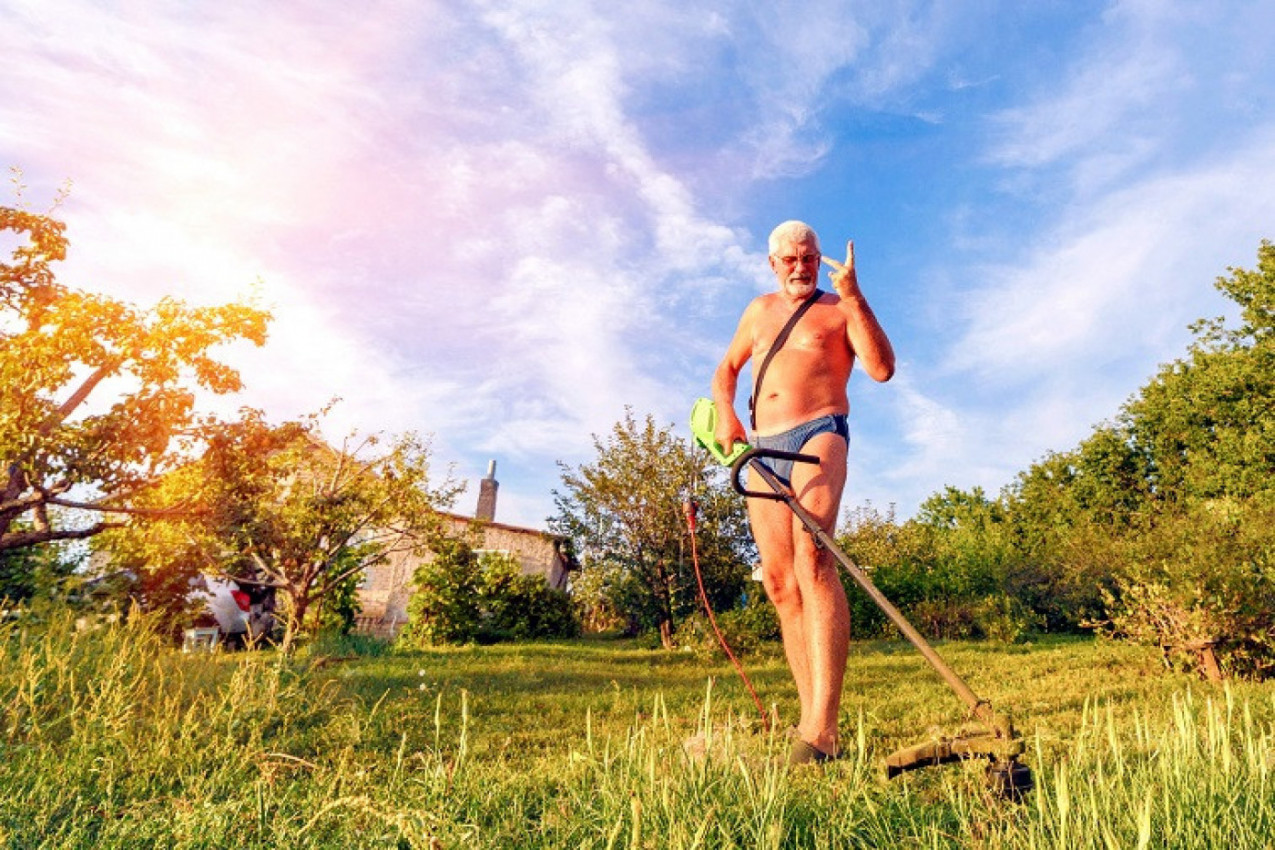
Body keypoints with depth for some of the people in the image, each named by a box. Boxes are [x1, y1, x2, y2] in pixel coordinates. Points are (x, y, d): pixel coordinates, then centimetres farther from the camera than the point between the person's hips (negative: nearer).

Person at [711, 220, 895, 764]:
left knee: (813, 559, -27)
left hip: (818, 435, -5)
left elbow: (882, 369, -6)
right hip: (761, 449, 6)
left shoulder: (840, 310, 9)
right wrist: (725, 412, 8)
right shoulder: (759, 310, 25)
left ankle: (822, 727, -32)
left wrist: (854, 297, -14)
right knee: (779, 583, -2)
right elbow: (726, 368, 29)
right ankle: (809, 717, 4)